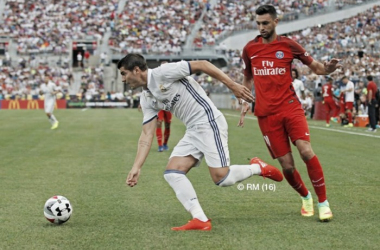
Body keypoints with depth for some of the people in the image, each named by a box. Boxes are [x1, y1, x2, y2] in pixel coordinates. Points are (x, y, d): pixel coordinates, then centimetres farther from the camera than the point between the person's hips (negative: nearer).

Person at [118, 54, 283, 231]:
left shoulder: (163, 72, -12)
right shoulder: (146, 99, 12)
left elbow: (201, 65, -13)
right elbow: (147, 135, 11)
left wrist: (233, 85, -15)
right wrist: (136, 168, 3)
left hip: (209, 122, -9)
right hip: (193, 131, 9)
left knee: (221, 178, -15)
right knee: (172, 173, -6)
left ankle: (258, 167, 13)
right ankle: (200, 220, -9)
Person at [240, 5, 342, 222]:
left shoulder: (288, 45, 1)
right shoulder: (250, 49, 7)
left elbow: (315, 66, 6)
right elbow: (248, 78, 22)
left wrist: (327, 69, -16)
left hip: (290, 107, -1)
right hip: (266, 114, 1)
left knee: (306, 151, -22)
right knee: (287, 166, -3)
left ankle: (323, 202, -8)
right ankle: (305, 197, 27)